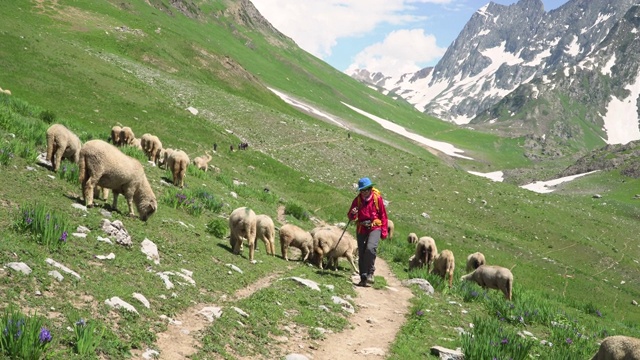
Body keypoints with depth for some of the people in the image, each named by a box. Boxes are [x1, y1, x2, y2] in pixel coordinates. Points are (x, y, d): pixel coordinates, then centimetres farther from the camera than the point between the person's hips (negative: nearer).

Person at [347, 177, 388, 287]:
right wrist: (352, 214, -17)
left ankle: (370, 273, -12)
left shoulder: (377, 198, -3)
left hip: (375, 228, -4)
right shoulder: (357, 200, 3)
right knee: (361, 254, 5)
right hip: (361, 228, 4)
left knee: (370, 248, -26)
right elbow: (351, 217, 7)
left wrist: (384, 231, 0)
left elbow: (383, 215, 3)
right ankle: (363, 278, 15)